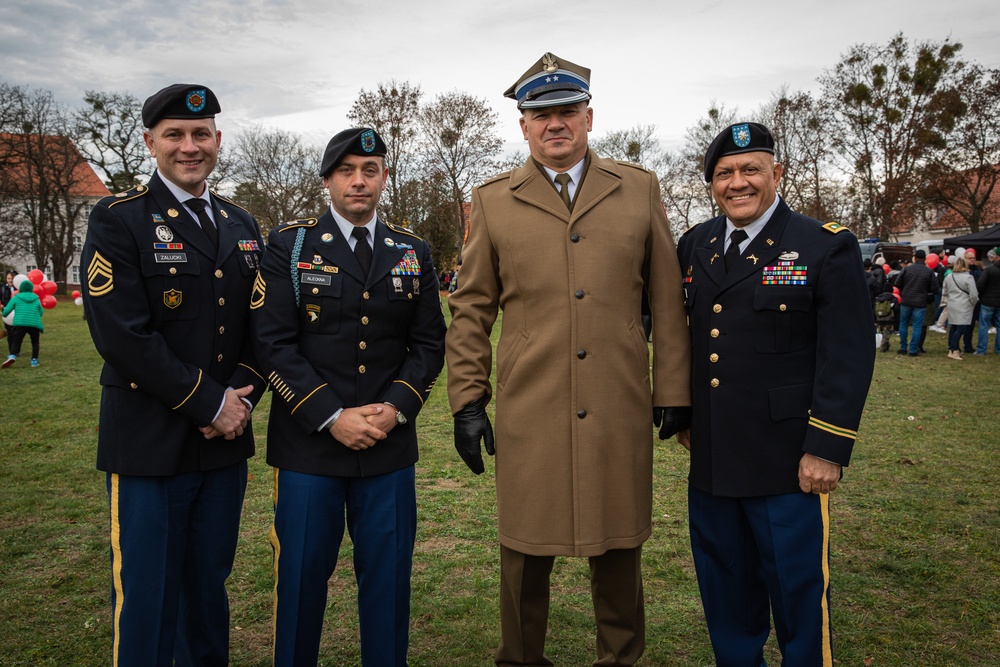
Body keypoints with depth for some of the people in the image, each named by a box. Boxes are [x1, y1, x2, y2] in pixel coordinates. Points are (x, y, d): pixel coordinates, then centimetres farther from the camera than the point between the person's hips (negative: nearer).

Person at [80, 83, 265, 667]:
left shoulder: (243, 227, 12)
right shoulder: (118, 220, -5)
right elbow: (121, 334, -15)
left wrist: (242, 398, -6)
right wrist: (209, 403, -15)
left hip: (226, 442, 5)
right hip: (151, 443, -5)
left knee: (209, 588, 18)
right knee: (146, 598, 6)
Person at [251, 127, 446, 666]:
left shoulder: (413, 252, 9)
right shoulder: (288, 245, 1)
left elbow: (429, 343, 7)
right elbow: (274, 343, -7)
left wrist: (395, 408, -8)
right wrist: (332, 417, -14)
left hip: (390, 444, 2)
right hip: (308, 445, -2)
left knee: (388, 576, 11)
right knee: (301, 576, 9)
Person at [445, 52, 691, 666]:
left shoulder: (640, 189, 7)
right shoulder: (493, 202, 5)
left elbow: (668, 299, 8)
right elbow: (471, 309, 6)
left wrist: (675, 390, 5)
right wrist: (467, 400, 2)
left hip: (620, 409, 1)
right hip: (528, 410, 0)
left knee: (619, 546, 13)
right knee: (526, 550, 10)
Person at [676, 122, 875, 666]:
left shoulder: (827, 248, -7)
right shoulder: (692, 246, 8)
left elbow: (849, 356, -10)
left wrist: (827, 449, -14)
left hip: (787, 458, -5)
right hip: (709, 456, 5)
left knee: (796, 582, 8)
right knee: (723, 582, 18)